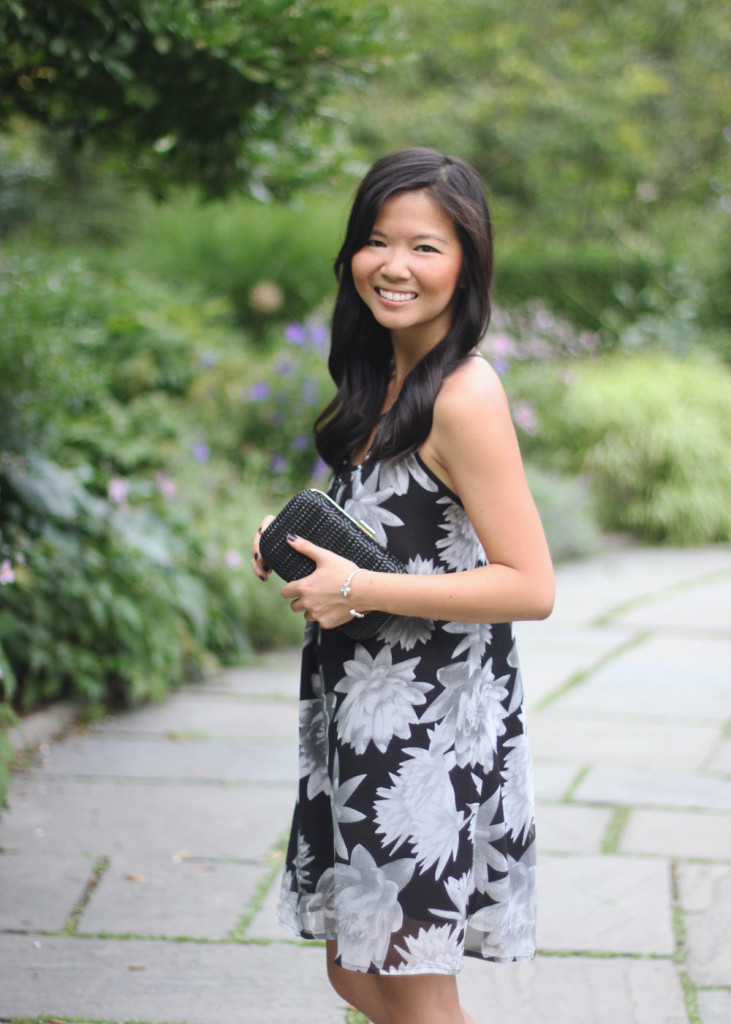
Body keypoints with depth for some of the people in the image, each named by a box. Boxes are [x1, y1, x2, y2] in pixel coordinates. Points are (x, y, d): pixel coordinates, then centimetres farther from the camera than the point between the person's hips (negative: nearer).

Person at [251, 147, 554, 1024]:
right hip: (365, 708, 9)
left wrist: (359, 590, -20)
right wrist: (300, 543, 3)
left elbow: (530, 586, -21)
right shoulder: (385, 376, 9)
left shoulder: (463, 395, -18)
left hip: (431, 717, -9)